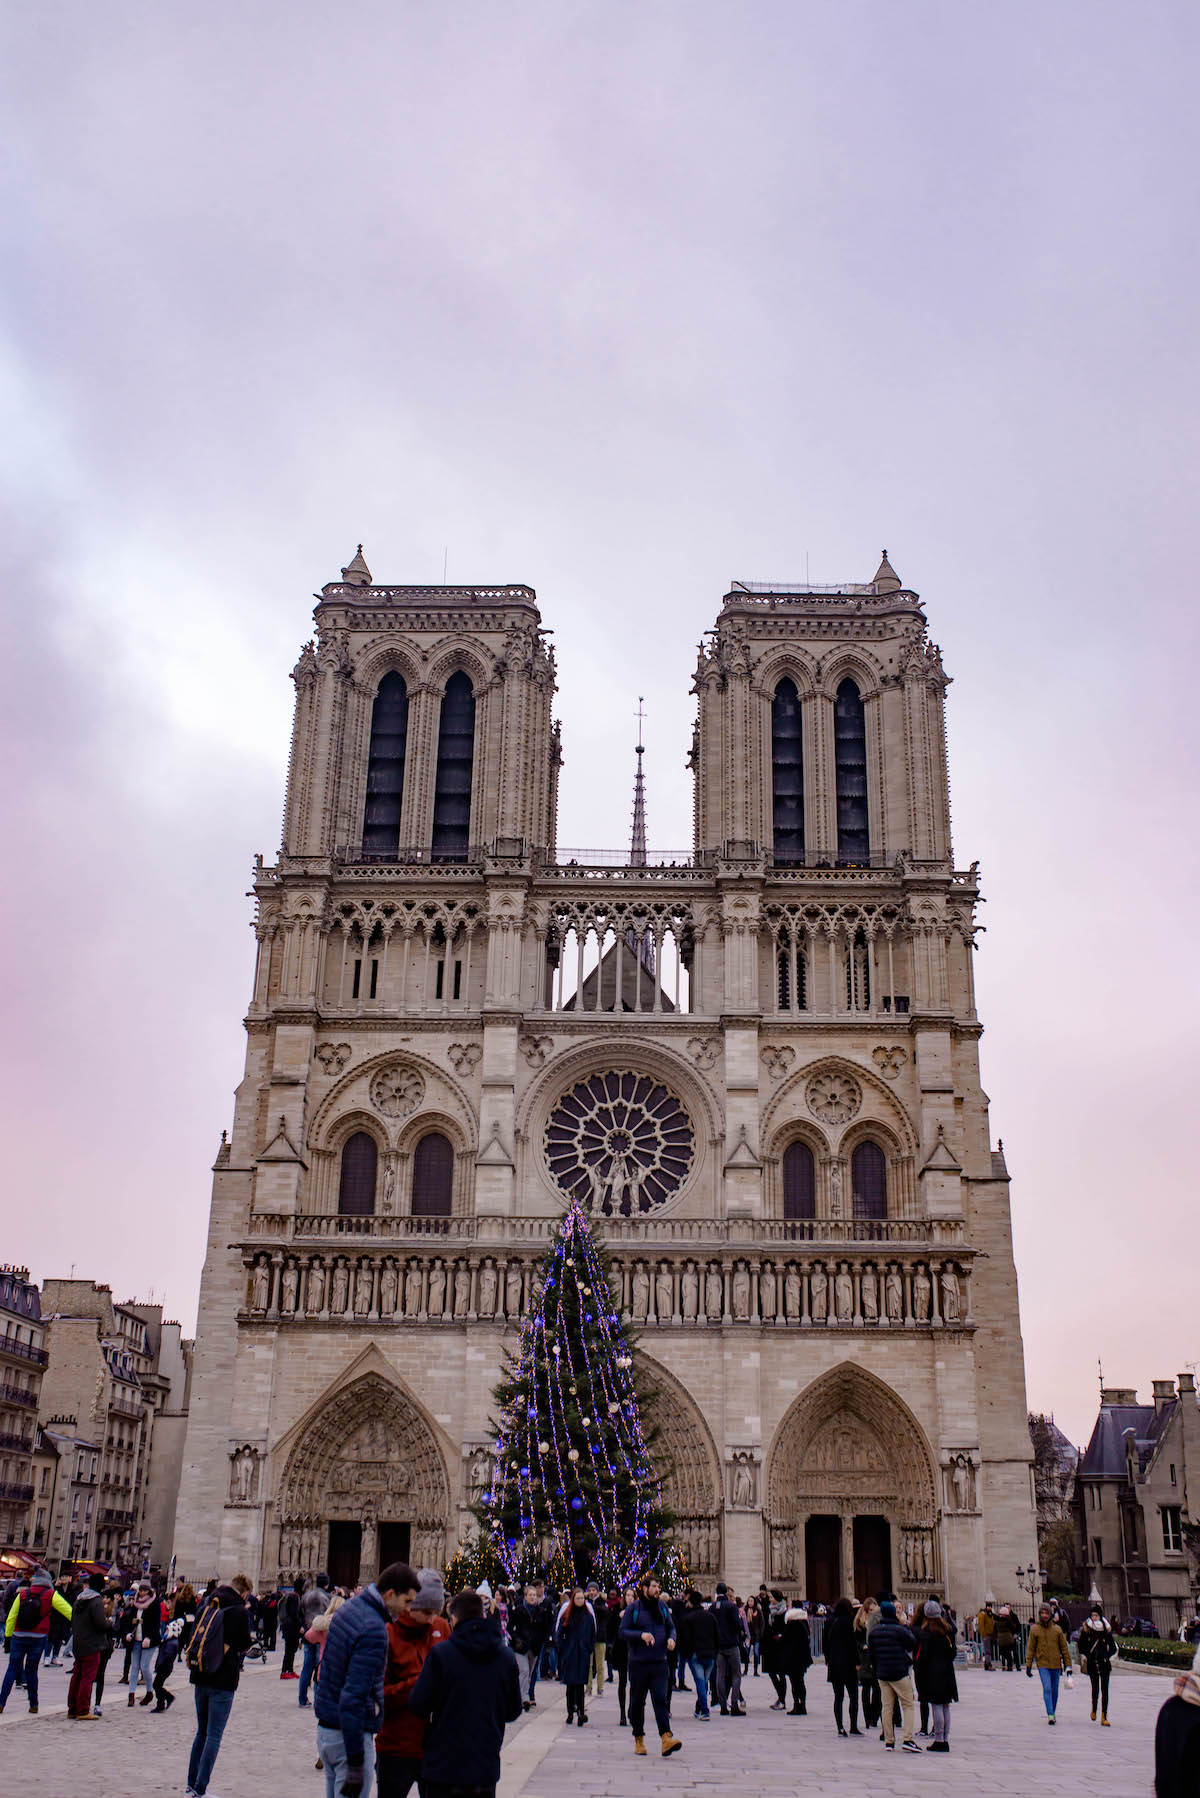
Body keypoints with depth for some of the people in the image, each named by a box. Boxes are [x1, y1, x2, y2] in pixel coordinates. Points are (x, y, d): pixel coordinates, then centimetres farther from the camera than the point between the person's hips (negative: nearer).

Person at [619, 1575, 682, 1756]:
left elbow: (670, 1628, 18)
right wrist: (641, 1635, -21)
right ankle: (638, 1739, 20)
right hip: (638, 1662, -2)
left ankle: (666, 1738, -17)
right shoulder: (633, 1608, -3)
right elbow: (623, 1631, -6)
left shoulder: (662, 1607, 10)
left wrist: (671, 1639, -3)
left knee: (661, 1699, -9)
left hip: (659, 1662, 2)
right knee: (637, 1701, 6)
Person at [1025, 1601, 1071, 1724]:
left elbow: (1064, 1648, 8)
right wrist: (1028, 1665, 1)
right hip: (1042, 1664, -2)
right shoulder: (1034, 1629, 0)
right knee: (1047, 1688, -14)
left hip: (1056, 1664, 2)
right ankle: (1050, 1714, -15)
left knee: (1054, 1690, 11)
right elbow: (1031, 1648, 4)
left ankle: (1052, 1712, 27)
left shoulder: (1057, 1629, 2)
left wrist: (1068, 1665, 5)